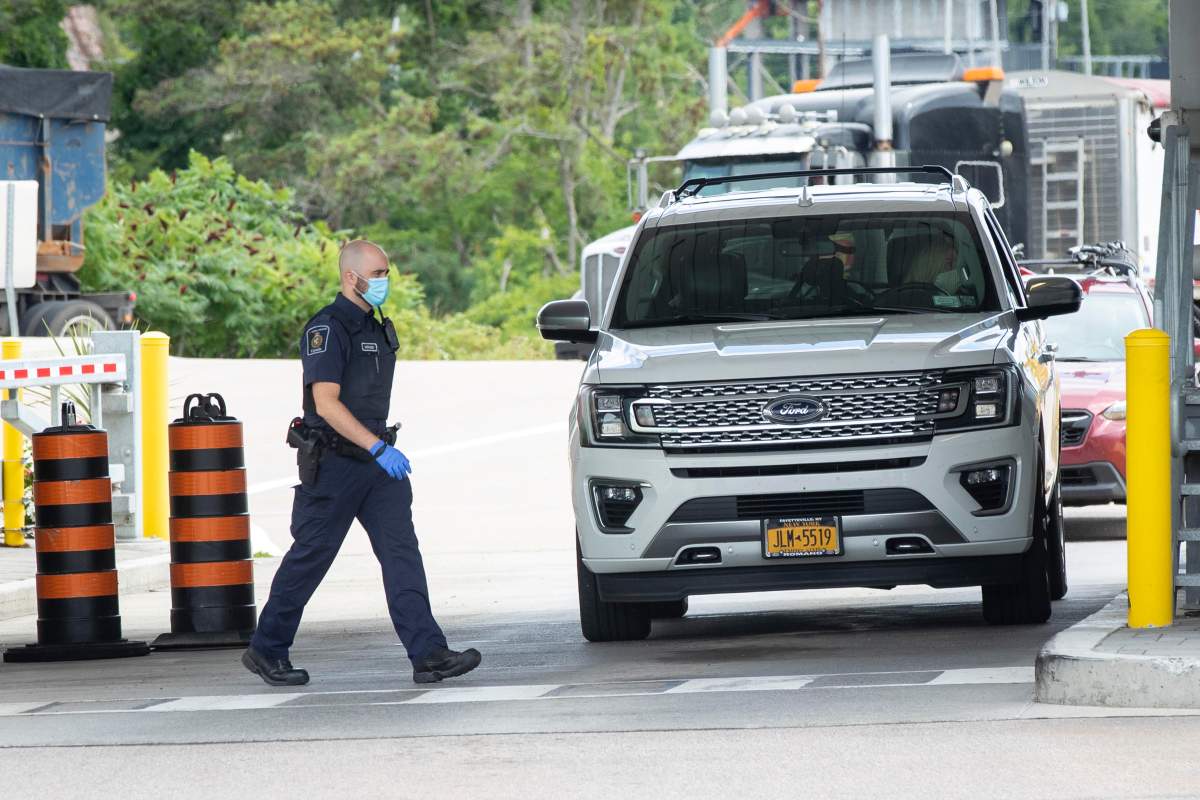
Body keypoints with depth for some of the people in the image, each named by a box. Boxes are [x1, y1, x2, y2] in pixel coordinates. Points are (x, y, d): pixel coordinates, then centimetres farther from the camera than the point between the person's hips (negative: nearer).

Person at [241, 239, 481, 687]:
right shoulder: (327, 329, -13)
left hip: (376, 463, 8)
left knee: (402, 552, -5)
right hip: (333, 462, -7)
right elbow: (326, 403, -22)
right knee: (309, 559, 1)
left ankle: (428, 655, -13)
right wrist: (378, 448, -28)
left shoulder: (375, 328, 15)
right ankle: (266, 651, 15)